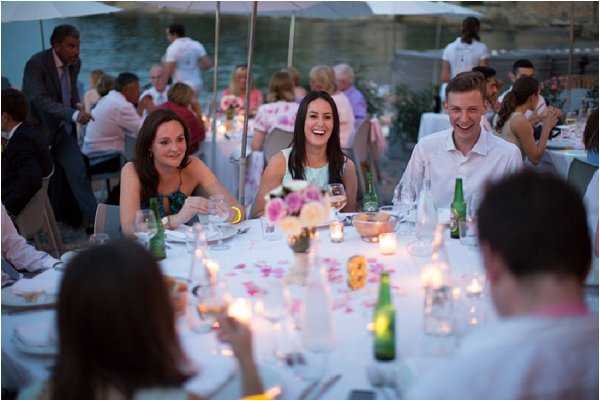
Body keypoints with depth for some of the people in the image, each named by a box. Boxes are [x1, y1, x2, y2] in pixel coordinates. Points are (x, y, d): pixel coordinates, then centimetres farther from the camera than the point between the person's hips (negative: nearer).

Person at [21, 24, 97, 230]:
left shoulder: (75, 63, 1)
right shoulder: (36, 64, -20)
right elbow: (41, 100, -31)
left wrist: (77, 104, -3)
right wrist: (74, 115, -43)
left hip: (63, 130, 5)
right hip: (40, 130, -5)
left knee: (77, 172, -5)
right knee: (55, 182, 3)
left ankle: (93, 220, -4)